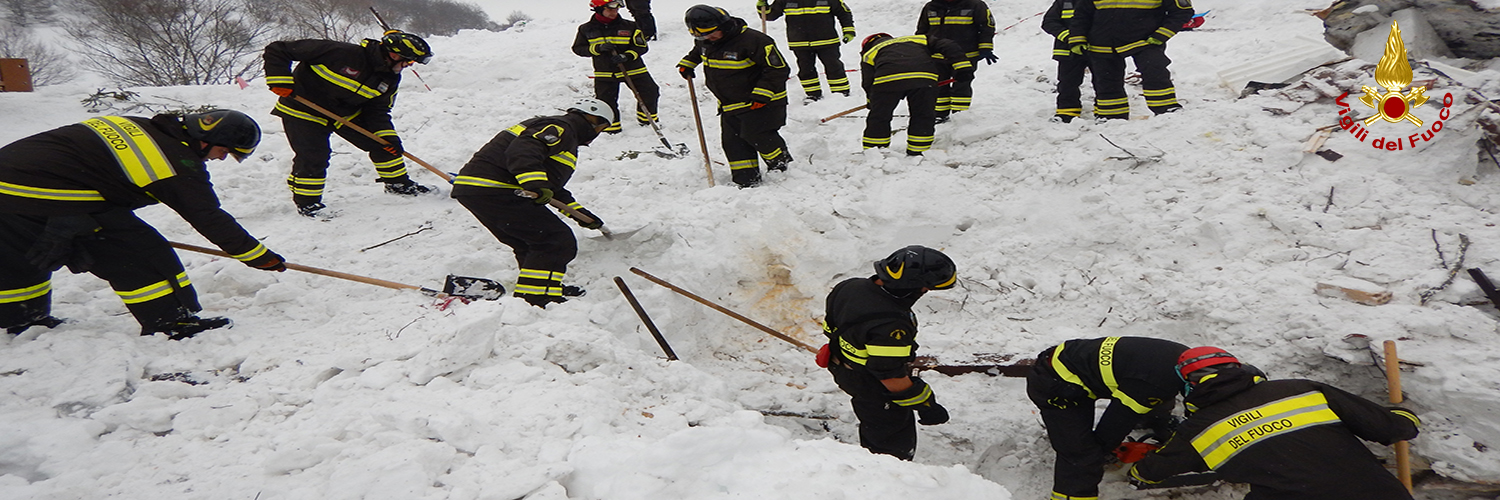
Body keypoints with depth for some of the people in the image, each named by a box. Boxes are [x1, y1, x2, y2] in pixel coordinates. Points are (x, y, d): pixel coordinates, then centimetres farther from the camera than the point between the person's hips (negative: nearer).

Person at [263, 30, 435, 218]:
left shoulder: (390, 78, -9)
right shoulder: (341, 53, -32)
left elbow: (377, 110, -1)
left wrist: (386, 135, -15)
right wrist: (280, 80, -30)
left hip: (347, 113, 7)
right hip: (304, 111, -6)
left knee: (383, 143, 4)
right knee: (313, 157, -16)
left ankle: (397, 183, 24)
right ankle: (306, 202, 5)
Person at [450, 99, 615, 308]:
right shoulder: (560, 128, -3)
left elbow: (551, 186, 35)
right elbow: (523, 149, -23)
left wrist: (579, 212, 37)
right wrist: (534, 183, -37)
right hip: (494, 191, -11)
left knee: (530, 245, 23)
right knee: (558, 243, -10)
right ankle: (535, 301, -16)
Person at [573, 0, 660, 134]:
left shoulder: (629, 27, -5)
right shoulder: (586, 29, -3)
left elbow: (641, 46, -3)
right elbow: (578, 48, 0)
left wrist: (627, 56, -23)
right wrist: (598, 48, -18)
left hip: (632, 68, 0)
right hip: (604, 72, 0)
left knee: (650, 92, -1)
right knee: (605, 100, -4)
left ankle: (647, 119, 25)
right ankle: (611, 124, 22)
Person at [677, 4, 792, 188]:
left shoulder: (752, 40, -24)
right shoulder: (704, 42, 0)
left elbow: (779, 68, -21)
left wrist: (762, 94, -24)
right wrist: (687, 64, 16)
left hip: (760, 103, -8)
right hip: (730, 105, 8)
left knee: (758, 135, -13)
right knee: (732, 142, 4)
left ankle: (784, 168, 11)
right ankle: (746, 181, 13)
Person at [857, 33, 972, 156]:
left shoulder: (869, 53, 32)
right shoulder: (919, 40, 38)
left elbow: (868, 83, 22)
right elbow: (948, 46, 27)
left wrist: (872, 103, 37)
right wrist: (962, 68, 21)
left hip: (887, 80, -1)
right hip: (924, 77, 2)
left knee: (879, 118, 15)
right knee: (923, 116, 20)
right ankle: (916, 153, 25)